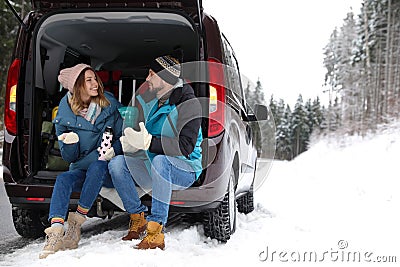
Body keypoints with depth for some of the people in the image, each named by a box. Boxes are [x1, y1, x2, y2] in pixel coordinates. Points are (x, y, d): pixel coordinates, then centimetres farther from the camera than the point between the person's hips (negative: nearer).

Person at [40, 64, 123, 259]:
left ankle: (77, 222, -28)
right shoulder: (65, 116, 0)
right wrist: (70, 144, -22)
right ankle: (55, 232, -42)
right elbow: (69, 157, 1)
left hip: (106, 168, -1)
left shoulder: (110, 104, -1)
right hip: (81, 169, 1)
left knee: (97, 166, -34)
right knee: (63, 179, -28)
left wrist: (113, 151, -18)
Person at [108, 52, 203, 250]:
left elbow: (185, 147, -25)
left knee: (160, 160, -38)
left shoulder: (189, 104, -14)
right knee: (116, 163, -13)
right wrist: (127, 142, -14)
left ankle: (156, 230, -35)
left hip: (184, 171, -6)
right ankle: (137, 219, -4)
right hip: (154, 169, 7)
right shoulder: (149, 101, 7)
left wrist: (149, 142, -34)